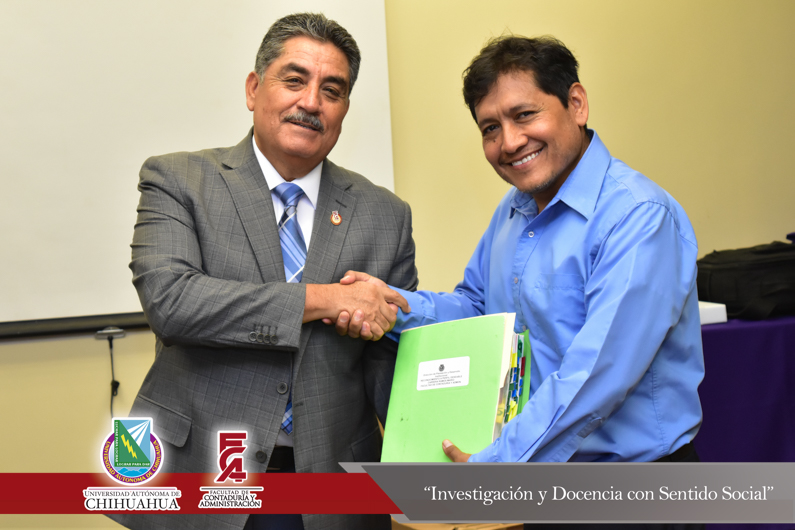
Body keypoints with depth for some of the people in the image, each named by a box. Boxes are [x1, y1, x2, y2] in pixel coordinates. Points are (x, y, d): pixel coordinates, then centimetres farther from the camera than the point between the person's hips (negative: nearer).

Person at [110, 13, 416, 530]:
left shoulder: (386, 216, 4)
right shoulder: (175, 180, -2)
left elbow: (393, 364, 2)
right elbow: (167, 297, -19)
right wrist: (320, 299, -21)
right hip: (199, 471, -2)